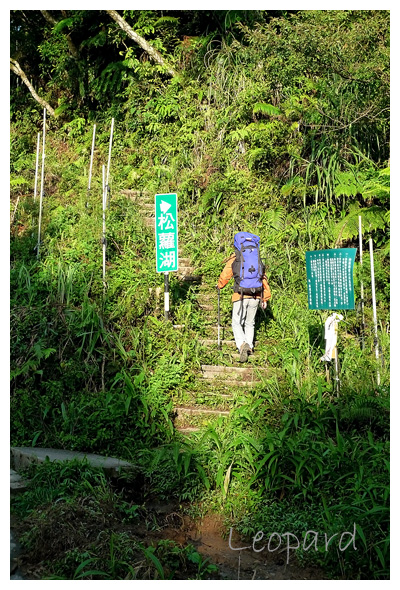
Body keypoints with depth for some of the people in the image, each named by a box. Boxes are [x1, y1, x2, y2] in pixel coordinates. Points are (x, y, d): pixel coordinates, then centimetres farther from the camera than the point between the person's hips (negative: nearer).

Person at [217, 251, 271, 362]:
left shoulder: (235, 259, 3)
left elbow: (225, 275, 2)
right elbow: (263, 279, 13)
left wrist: (219, 286, 24)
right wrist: (265, 299, 18)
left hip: (240, 296, -4)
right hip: (255, 297, 4)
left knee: (237, 323, 3)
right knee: (250, 324, 18)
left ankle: (242, 344, -20)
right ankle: (249, 347, 14)